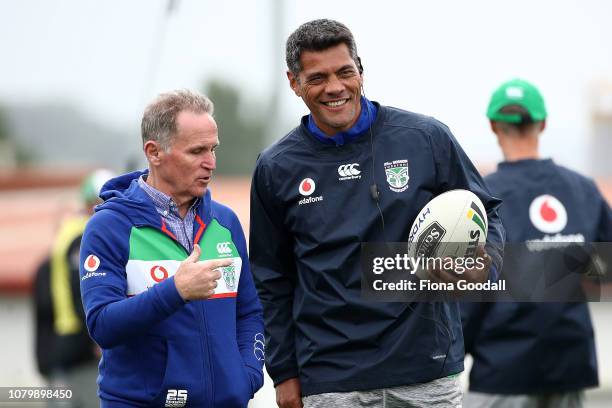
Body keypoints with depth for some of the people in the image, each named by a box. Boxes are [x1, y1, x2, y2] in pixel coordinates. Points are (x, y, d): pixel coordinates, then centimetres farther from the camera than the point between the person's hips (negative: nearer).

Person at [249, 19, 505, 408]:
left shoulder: (427, 138, 0)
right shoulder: (277, 168, 4)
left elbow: (485, 213, 10)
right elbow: (272, 281, 11)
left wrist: (484, 264, -11)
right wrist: (284, 372, 7)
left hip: (428, 369, 0)